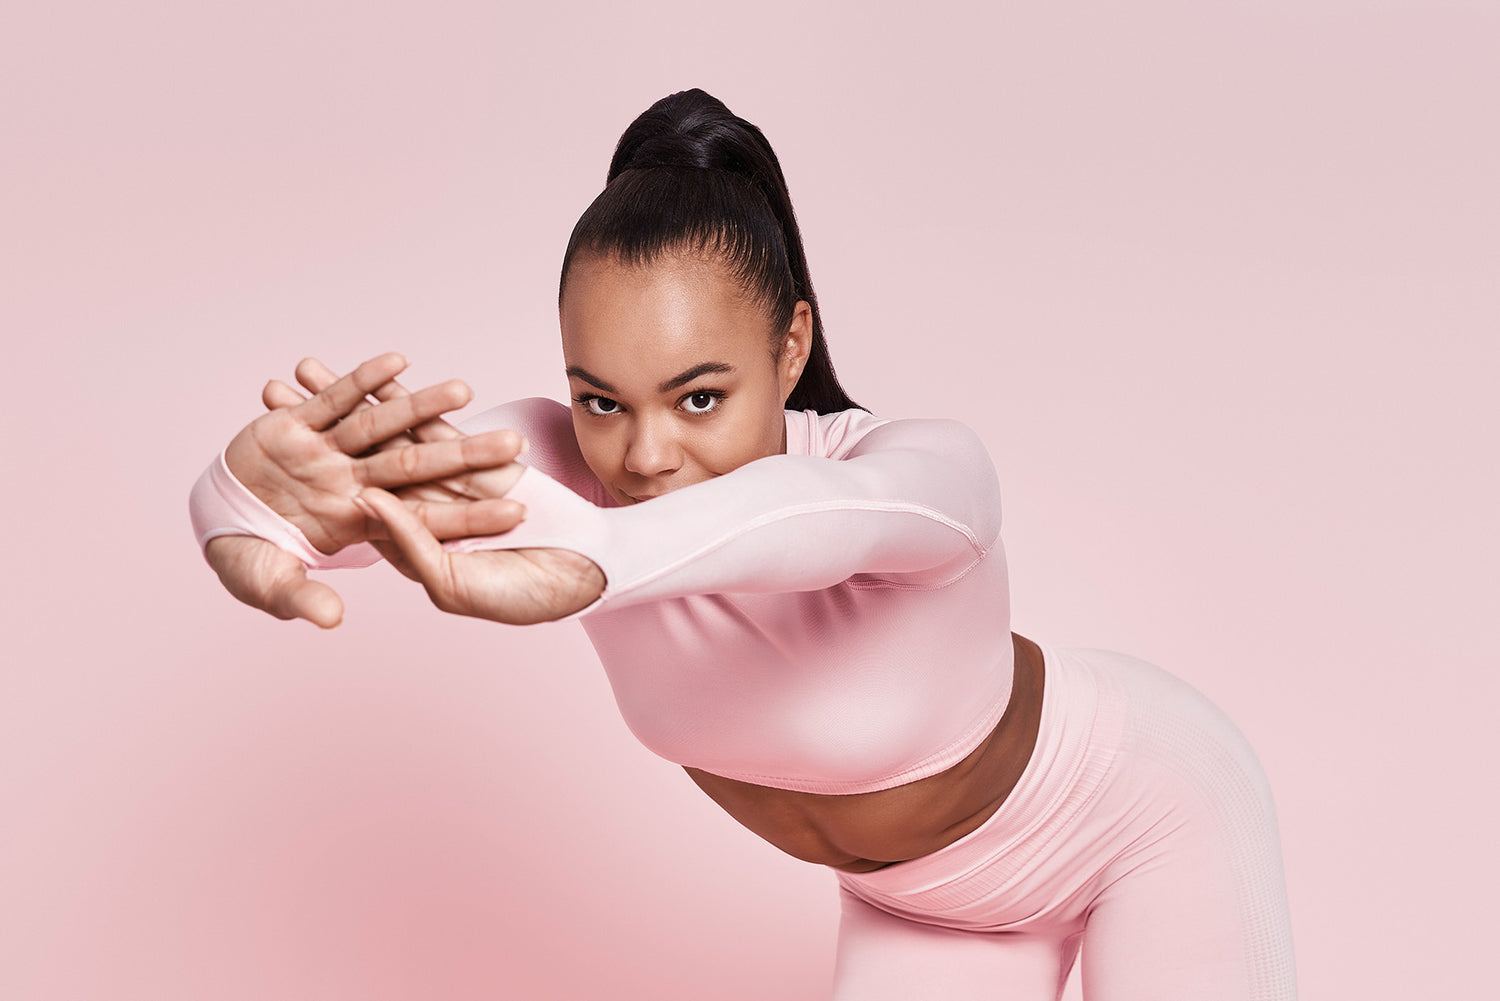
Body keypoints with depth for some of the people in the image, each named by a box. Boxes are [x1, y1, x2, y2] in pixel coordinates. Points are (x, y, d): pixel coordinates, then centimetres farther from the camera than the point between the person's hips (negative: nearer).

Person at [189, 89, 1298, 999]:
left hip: (1141, 803, -4)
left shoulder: (928, 474, -39)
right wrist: (257, 512, -71)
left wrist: (581, 568, -83)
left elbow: (841, 511, -64)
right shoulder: (566, 468, -27)